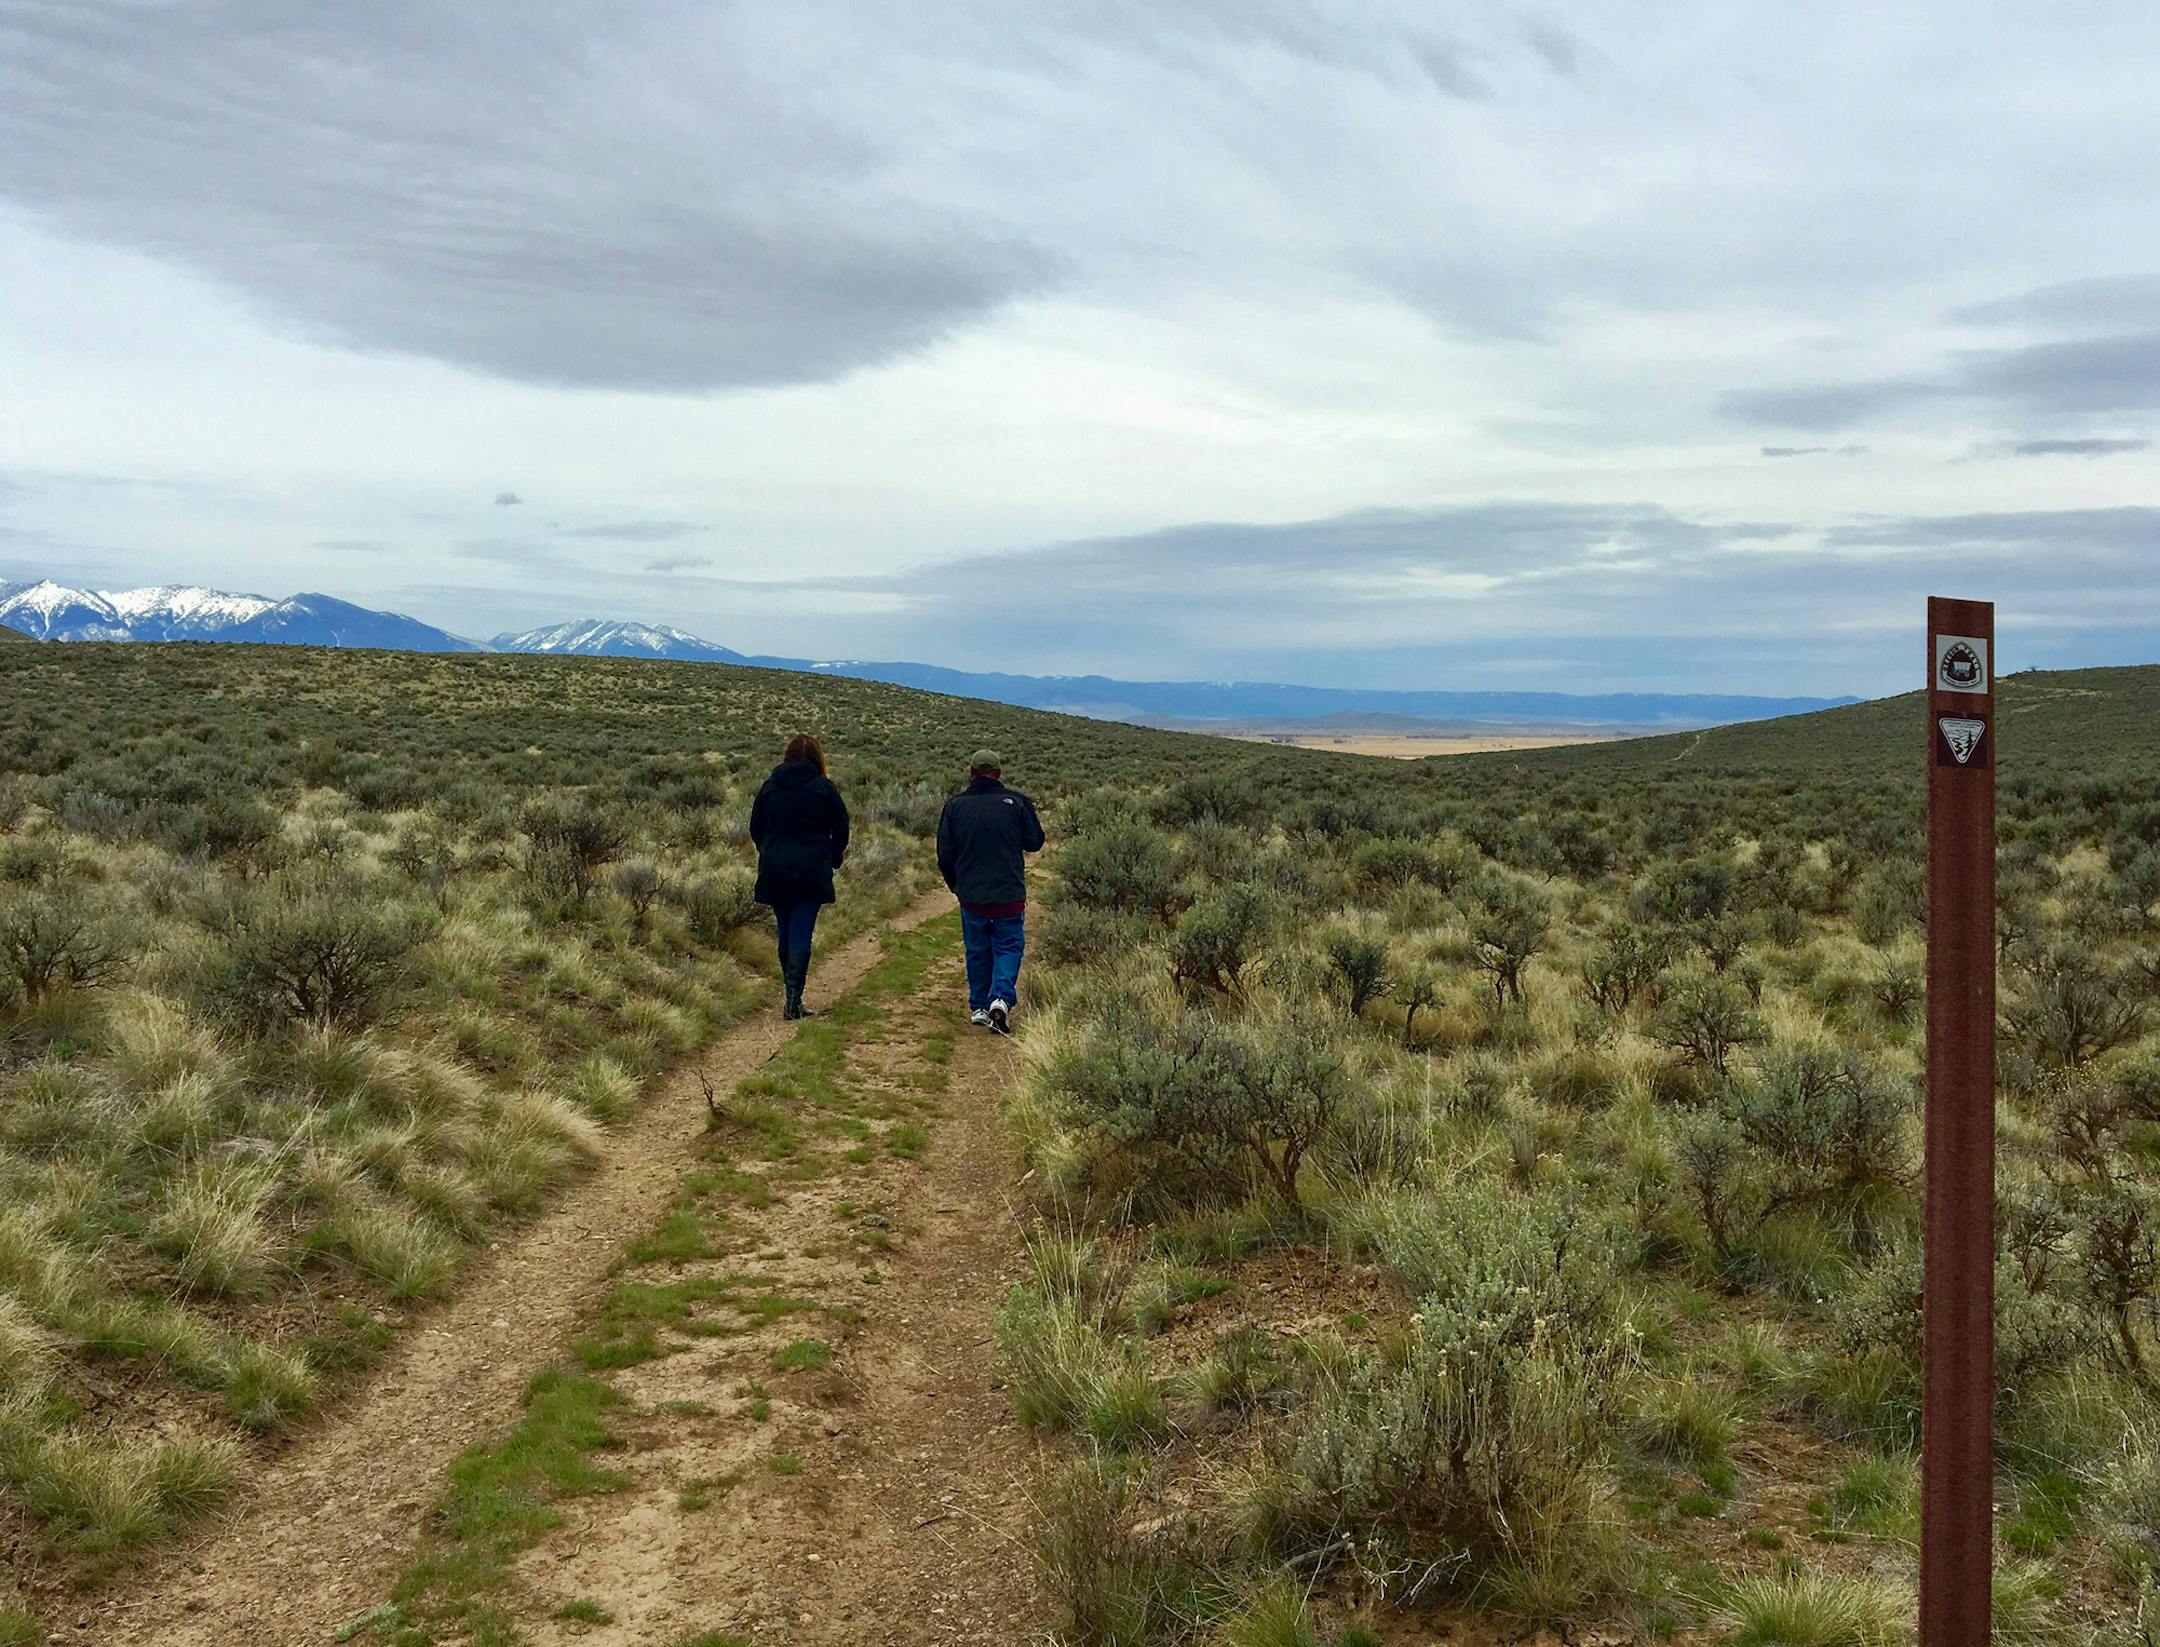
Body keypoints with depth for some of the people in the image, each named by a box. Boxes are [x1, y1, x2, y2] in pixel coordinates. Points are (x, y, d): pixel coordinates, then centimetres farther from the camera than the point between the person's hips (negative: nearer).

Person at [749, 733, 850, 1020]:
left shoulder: (769, 787, 6)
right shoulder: (825, 788, -3)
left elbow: (755, 828, 12)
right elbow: (841, 830, 0)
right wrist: (834, 859, 15)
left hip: (774, 870, 3)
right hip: (812, 871, -3)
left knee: (785, 932, 13)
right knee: (801, 932, -5)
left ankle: (793, 994, 20)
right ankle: (794, 999, -11)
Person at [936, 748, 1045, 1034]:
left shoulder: (955, 806, -2)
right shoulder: (1016, 802, -7)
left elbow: (945, 855, 3)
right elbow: (1035, 842, 2)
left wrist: (957, 886, 18)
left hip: (971, 896, 2)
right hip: (1010, 895, -2)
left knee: (977, 950, 15)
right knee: (1008, 946, 7)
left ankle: (978, 1007, 19)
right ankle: (1001, 998, -13)